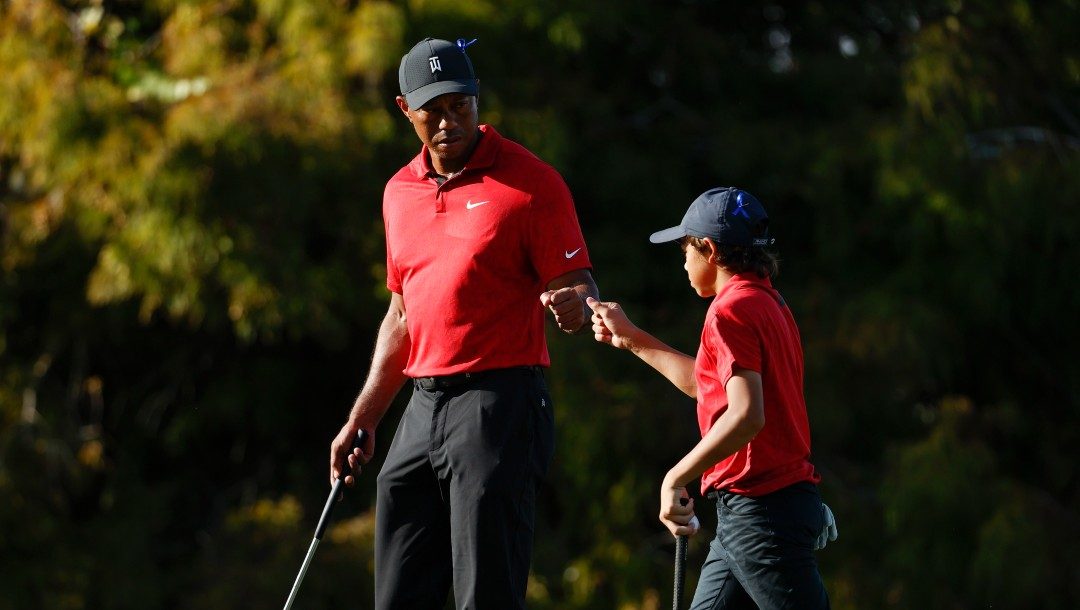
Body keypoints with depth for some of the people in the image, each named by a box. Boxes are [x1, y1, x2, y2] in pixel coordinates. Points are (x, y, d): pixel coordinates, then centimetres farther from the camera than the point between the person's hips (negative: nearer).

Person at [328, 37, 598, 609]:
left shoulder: (530, 181, -5)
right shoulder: (400, 192, 15)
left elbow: (582, 292, -7)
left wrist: (574, 305, -31)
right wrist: (361, 420, 22)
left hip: (499, 404, -7)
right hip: (423, 407, 7)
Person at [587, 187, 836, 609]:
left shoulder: (732, 310, -13)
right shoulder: (768, 304, 17)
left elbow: (746, 415, -25)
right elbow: (706, 383, 30)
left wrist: (676, 478, -20)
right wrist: (630, 338, 35)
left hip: (760, 508, -10)